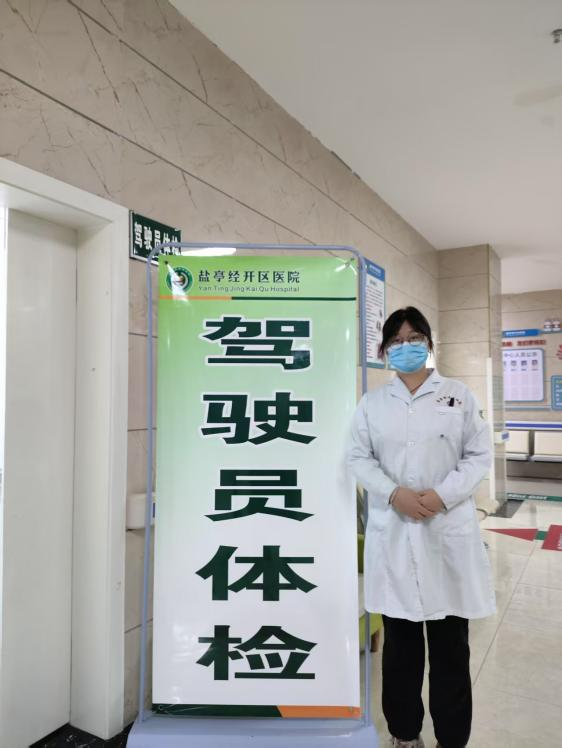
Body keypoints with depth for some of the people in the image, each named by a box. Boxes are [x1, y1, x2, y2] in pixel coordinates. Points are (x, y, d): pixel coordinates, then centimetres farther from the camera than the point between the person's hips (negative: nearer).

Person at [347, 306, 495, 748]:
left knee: (450, 643, 8)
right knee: (400, 639, 12)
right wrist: (395, 494, -13)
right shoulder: (373, 402, 6)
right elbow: (358, 458, 3)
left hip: (449, 528, -1)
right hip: (392, 530, 1)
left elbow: (480, 455, 1)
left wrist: (442, 495, -13)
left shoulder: (458, 395, 3)